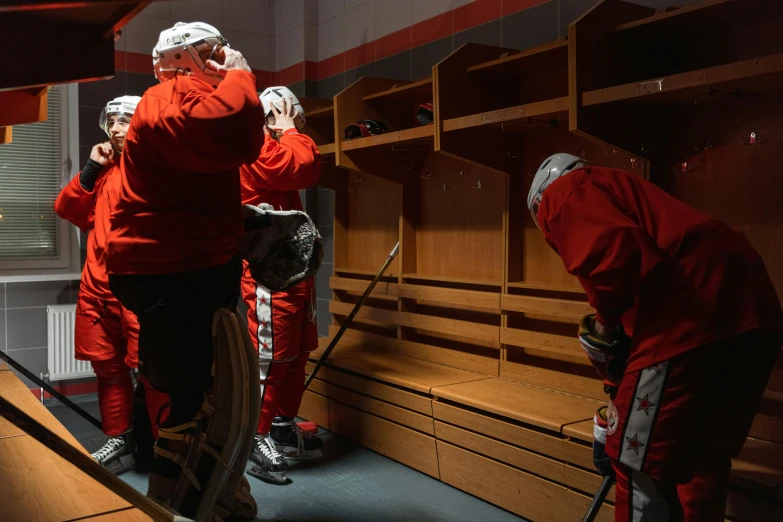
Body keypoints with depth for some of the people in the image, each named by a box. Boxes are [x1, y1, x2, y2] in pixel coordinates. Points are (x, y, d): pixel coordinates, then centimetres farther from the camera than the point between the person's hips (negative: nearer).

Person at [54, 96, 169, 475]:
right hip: (97, 283, 8)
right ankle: (121, 441, 26)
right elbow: (67, 210, 14)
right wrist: (91, 169, 6)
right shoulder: (104, 170, 20)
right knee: (107, 367, 13)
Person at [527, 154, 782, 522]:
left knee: (641, 465, 7)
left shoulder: (562, 193, 8)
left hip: (692, 320, -9)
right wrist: (619, 404, 41)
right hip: (751, 313, 9)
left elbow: (615, 252, -17)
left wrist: (605, 322, 3)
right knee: (703, 465, 23)